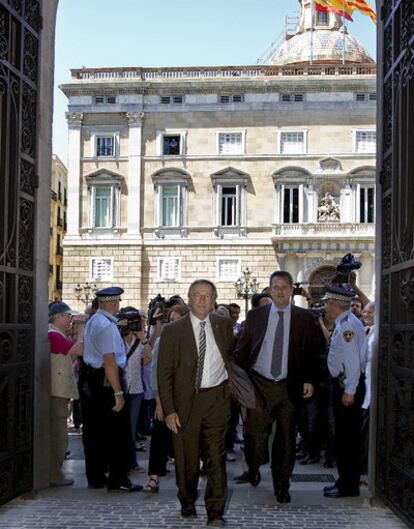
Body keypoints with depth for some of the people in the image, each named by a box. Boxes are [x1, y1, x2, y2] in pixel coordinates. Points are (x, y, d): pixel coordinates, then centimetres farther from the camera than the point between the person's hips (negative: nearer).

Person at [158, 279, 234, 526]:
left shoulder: (224, 325, 6)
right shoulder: (173, 331, -2)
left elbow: (232, 356, 21)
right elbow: (164, 374, -3)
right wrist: (169, 409, -9)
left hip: (217, 397, 1)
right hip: (186, 401, -1)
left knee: (217, 456, -4)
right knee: (187, 457, 10)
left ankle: (216, 512, 1)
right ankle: (188, 503, 31)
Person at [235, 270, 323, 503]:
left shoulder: (305, 318, 3)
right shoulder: (256, 315, 4)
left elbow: (313, 352, 5)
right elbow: (242, 349, 6)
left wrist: (309, 380, -3)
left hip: (290, 387, 0)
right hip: (260, 385, 0)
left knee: (286, 438, 6)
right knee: (255, 434, -2)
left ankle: (282, 486, 21)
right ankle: (254, 468, 29)